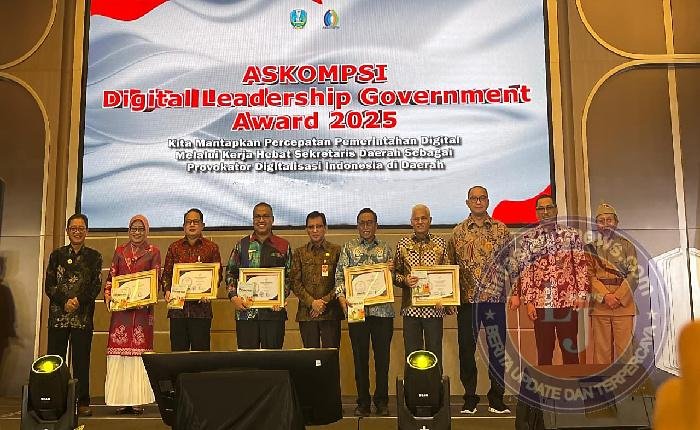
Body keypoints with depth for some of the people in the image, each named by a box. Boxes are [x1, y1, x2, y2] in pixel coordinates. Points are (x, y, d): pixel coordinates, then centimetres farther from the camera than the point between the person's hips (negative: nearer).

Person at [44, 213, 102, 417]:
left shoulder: (94, 257, 9)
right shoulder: (57, 255, 11)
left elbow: (96, 286, 1)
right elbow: (49, 285, 5)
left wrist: (79, 300, -14)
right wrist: (64, 302, -10)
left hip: (83, 315, -1)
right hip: (58, 314, 1)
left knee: (81, 360, 1)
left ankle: (82, 402, 5)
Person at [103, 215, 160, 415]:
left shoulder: (153, 252, 7)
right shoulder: (120, 251, 15)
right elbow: (111, 277, 13)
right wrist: (108, 297, -3)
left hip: (142, 306, -2)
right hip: (120, 306, 2)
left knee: (139, 349, -3)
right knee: (119, 349, -2)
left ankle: (137, 400, 0)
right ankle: (121, 400, 2)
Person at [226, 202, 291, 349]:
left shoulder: (284, 246, 7)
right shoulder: (242, 245, 8)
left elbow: (290, 276, 7)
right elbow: (230, 273, 9)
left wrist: (283, 297, -8)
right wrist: (234, 297, -5)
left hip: (274, 310, 0)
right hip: (246, 309, 1)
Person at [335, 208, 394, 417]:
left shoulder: (385, 248, 13)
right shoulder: (349, 247, 9)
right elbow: (340, 275, 3)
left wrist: (392, 270, -6)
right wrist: (342, 297, -12)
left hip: (382, 310, 1)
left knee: (382, 356, 4)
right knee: (360, 357, 4)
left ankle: (382, 401, 16)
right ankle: (362, 402, 15)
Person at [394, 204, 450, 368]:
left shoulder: (440, 243, 5)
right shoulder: (402, 244, 6)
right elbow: (395, 273, 9)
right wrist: (404, 280, -12)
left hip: (434, 307, -1)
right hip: (410, 307, 1)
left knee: (435, 353, 5)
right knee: (411, 353, 6)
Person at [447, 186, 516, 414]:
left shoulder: (501, 229, 6)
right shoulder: (458, 232, 7)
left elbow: (510, 262, 6)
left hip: (495, 297, 0)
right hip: (467, 300, 0)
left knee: (497, 348, 4)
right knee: (466, 349, 5)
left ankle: (496, 399, 17)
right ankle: (470, 398, 17)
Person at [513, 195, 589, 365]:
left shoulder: (572, 235, 5)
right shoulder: (528, 238, 5)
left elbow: (581, 266, 4)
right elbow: (524, 271, 2)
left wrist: (582, 294, -3)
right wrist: (528, 301, -4)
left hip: (568, 301, 0)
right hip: (541, 303, 0)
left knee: (570, 348, 7)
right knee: (544, 351, 6)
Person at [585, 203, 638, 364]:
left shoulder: (626, 245, 7)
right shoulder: (590, 248, 9)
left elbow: (633, 274, -1)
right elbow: (589, 275, 1)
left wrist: (618, 297, -11)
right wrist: (605, 296, -12)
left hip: (623, 303, -1)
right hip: (599, 304, 1)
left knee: (623, 347, 0)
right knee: (601, 348, 4)